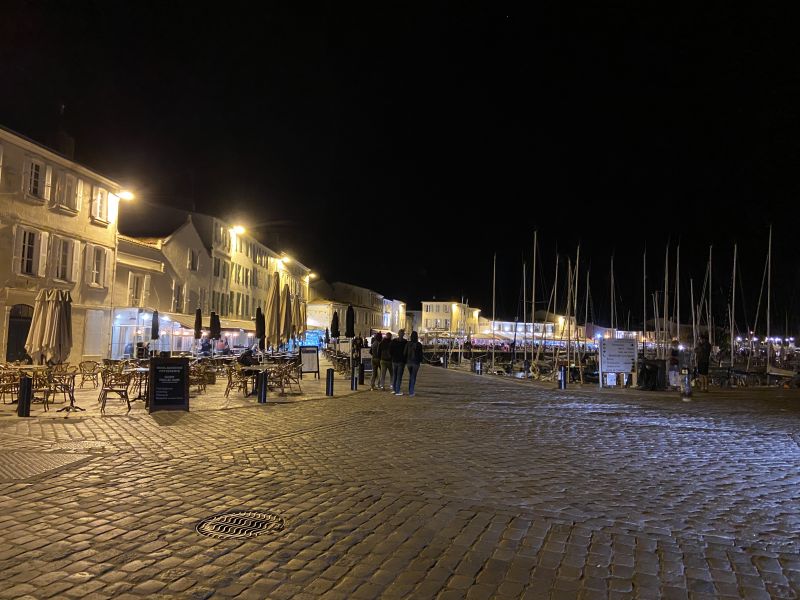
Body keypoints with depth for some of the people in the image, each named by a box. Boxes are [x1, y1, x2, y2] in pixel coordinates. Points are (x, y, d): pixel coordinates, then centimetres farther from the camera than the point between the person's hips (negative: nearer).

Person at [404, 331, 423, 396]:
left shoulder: (408, 343, -5)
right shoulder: (419, 344, -10)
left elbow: (405, 353, -2)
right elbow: (420, 354, -4)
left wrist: (405, 361, 10)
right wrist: (420, 361, 14)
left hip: (408, 362, 3)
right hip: (416, 362, -3)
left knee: (410, 376, 20)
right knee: (413, 377, 4)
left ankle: (410, 390, 23)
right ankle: (411, 392, -1)